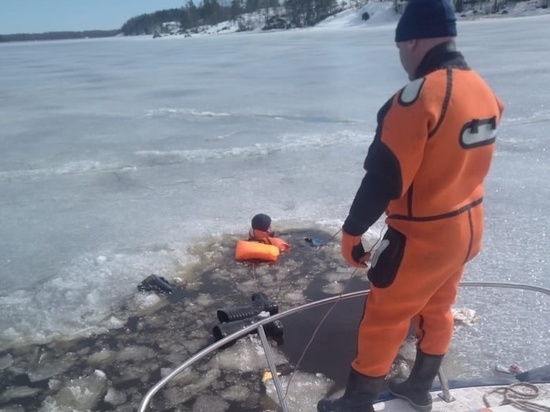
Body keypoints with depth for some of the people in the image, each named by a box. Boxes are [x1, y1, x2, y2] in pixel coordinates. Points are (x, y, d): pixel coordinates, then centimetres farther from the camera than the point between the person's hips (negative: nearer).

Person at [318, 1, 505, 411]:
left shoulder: (420, 96, -24)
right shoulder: (485, 92, 3)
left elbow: (384, 177, -23)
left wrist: (352, 230, -13)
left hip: (422, 237, -8)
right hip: (467, 227, 8)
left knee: (383, 319, 8)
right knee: (437, 310, 23)